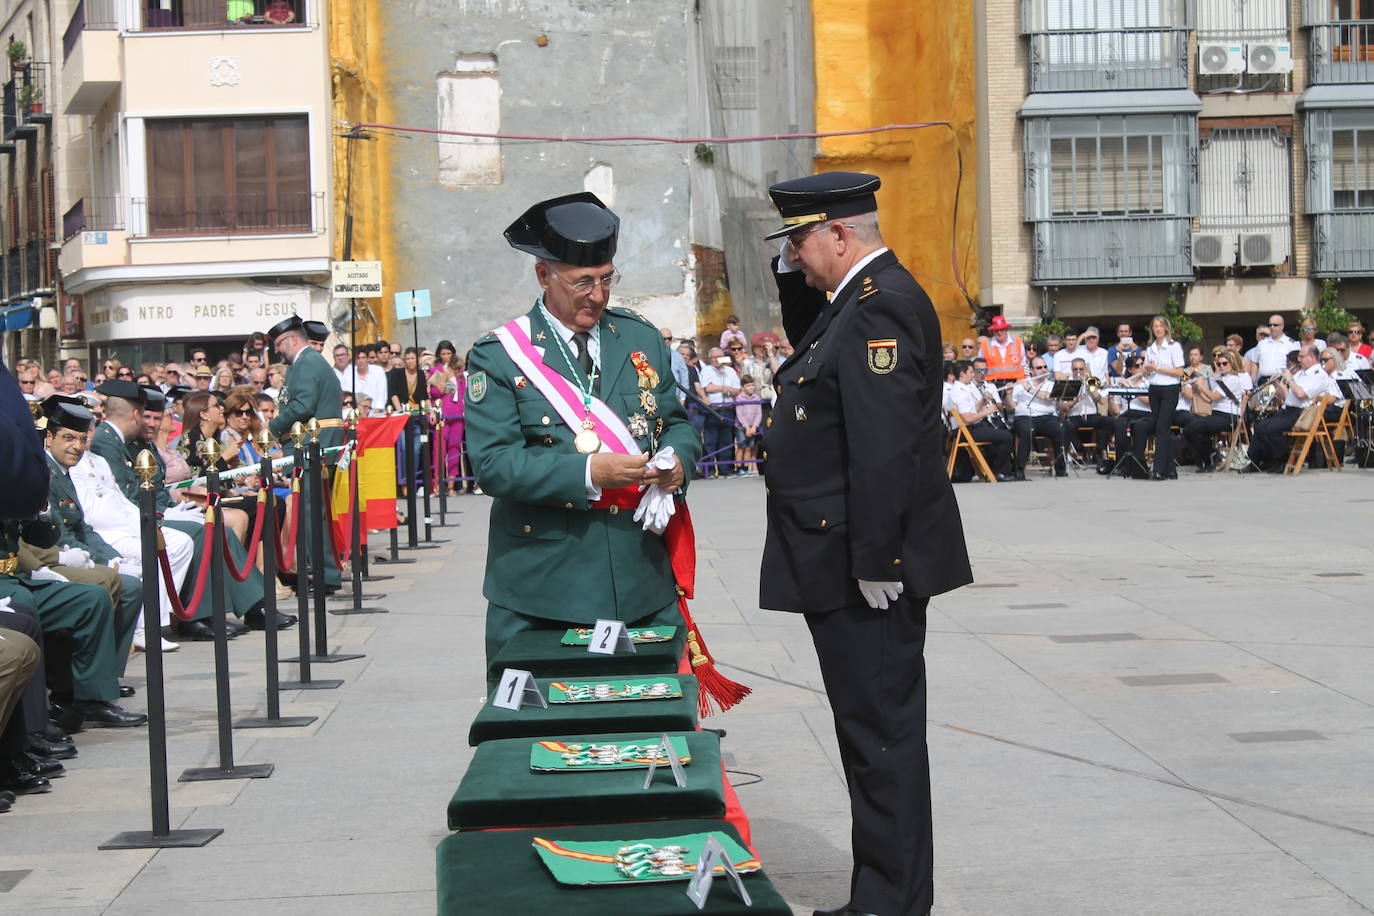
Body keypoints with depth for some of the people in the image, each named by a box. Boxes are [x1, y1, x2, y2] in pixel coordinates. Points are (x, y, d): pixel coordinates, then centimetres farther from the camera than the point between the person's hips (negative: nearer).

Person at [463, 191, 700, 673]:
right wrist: (588, 473, -21)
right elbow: (493, 465, -11)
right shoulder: (498, 356, -3)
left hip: (643, 581, 4)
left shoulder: (642, 339, 12)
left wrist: (677, 458, -6)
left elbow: (677, 422, 19)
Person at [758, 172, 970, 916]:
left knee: (882, 734, -4)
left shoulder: (880, 306, -18)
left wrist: (874, 561, -25)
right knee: (874, 729, 16)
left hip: (865, 570, -11)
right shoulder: (861, 299, 14)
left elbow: (884, 444, -25)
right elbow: (812, 346, 34)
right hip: (849, 564, 11)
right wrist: (792, 277, 16)